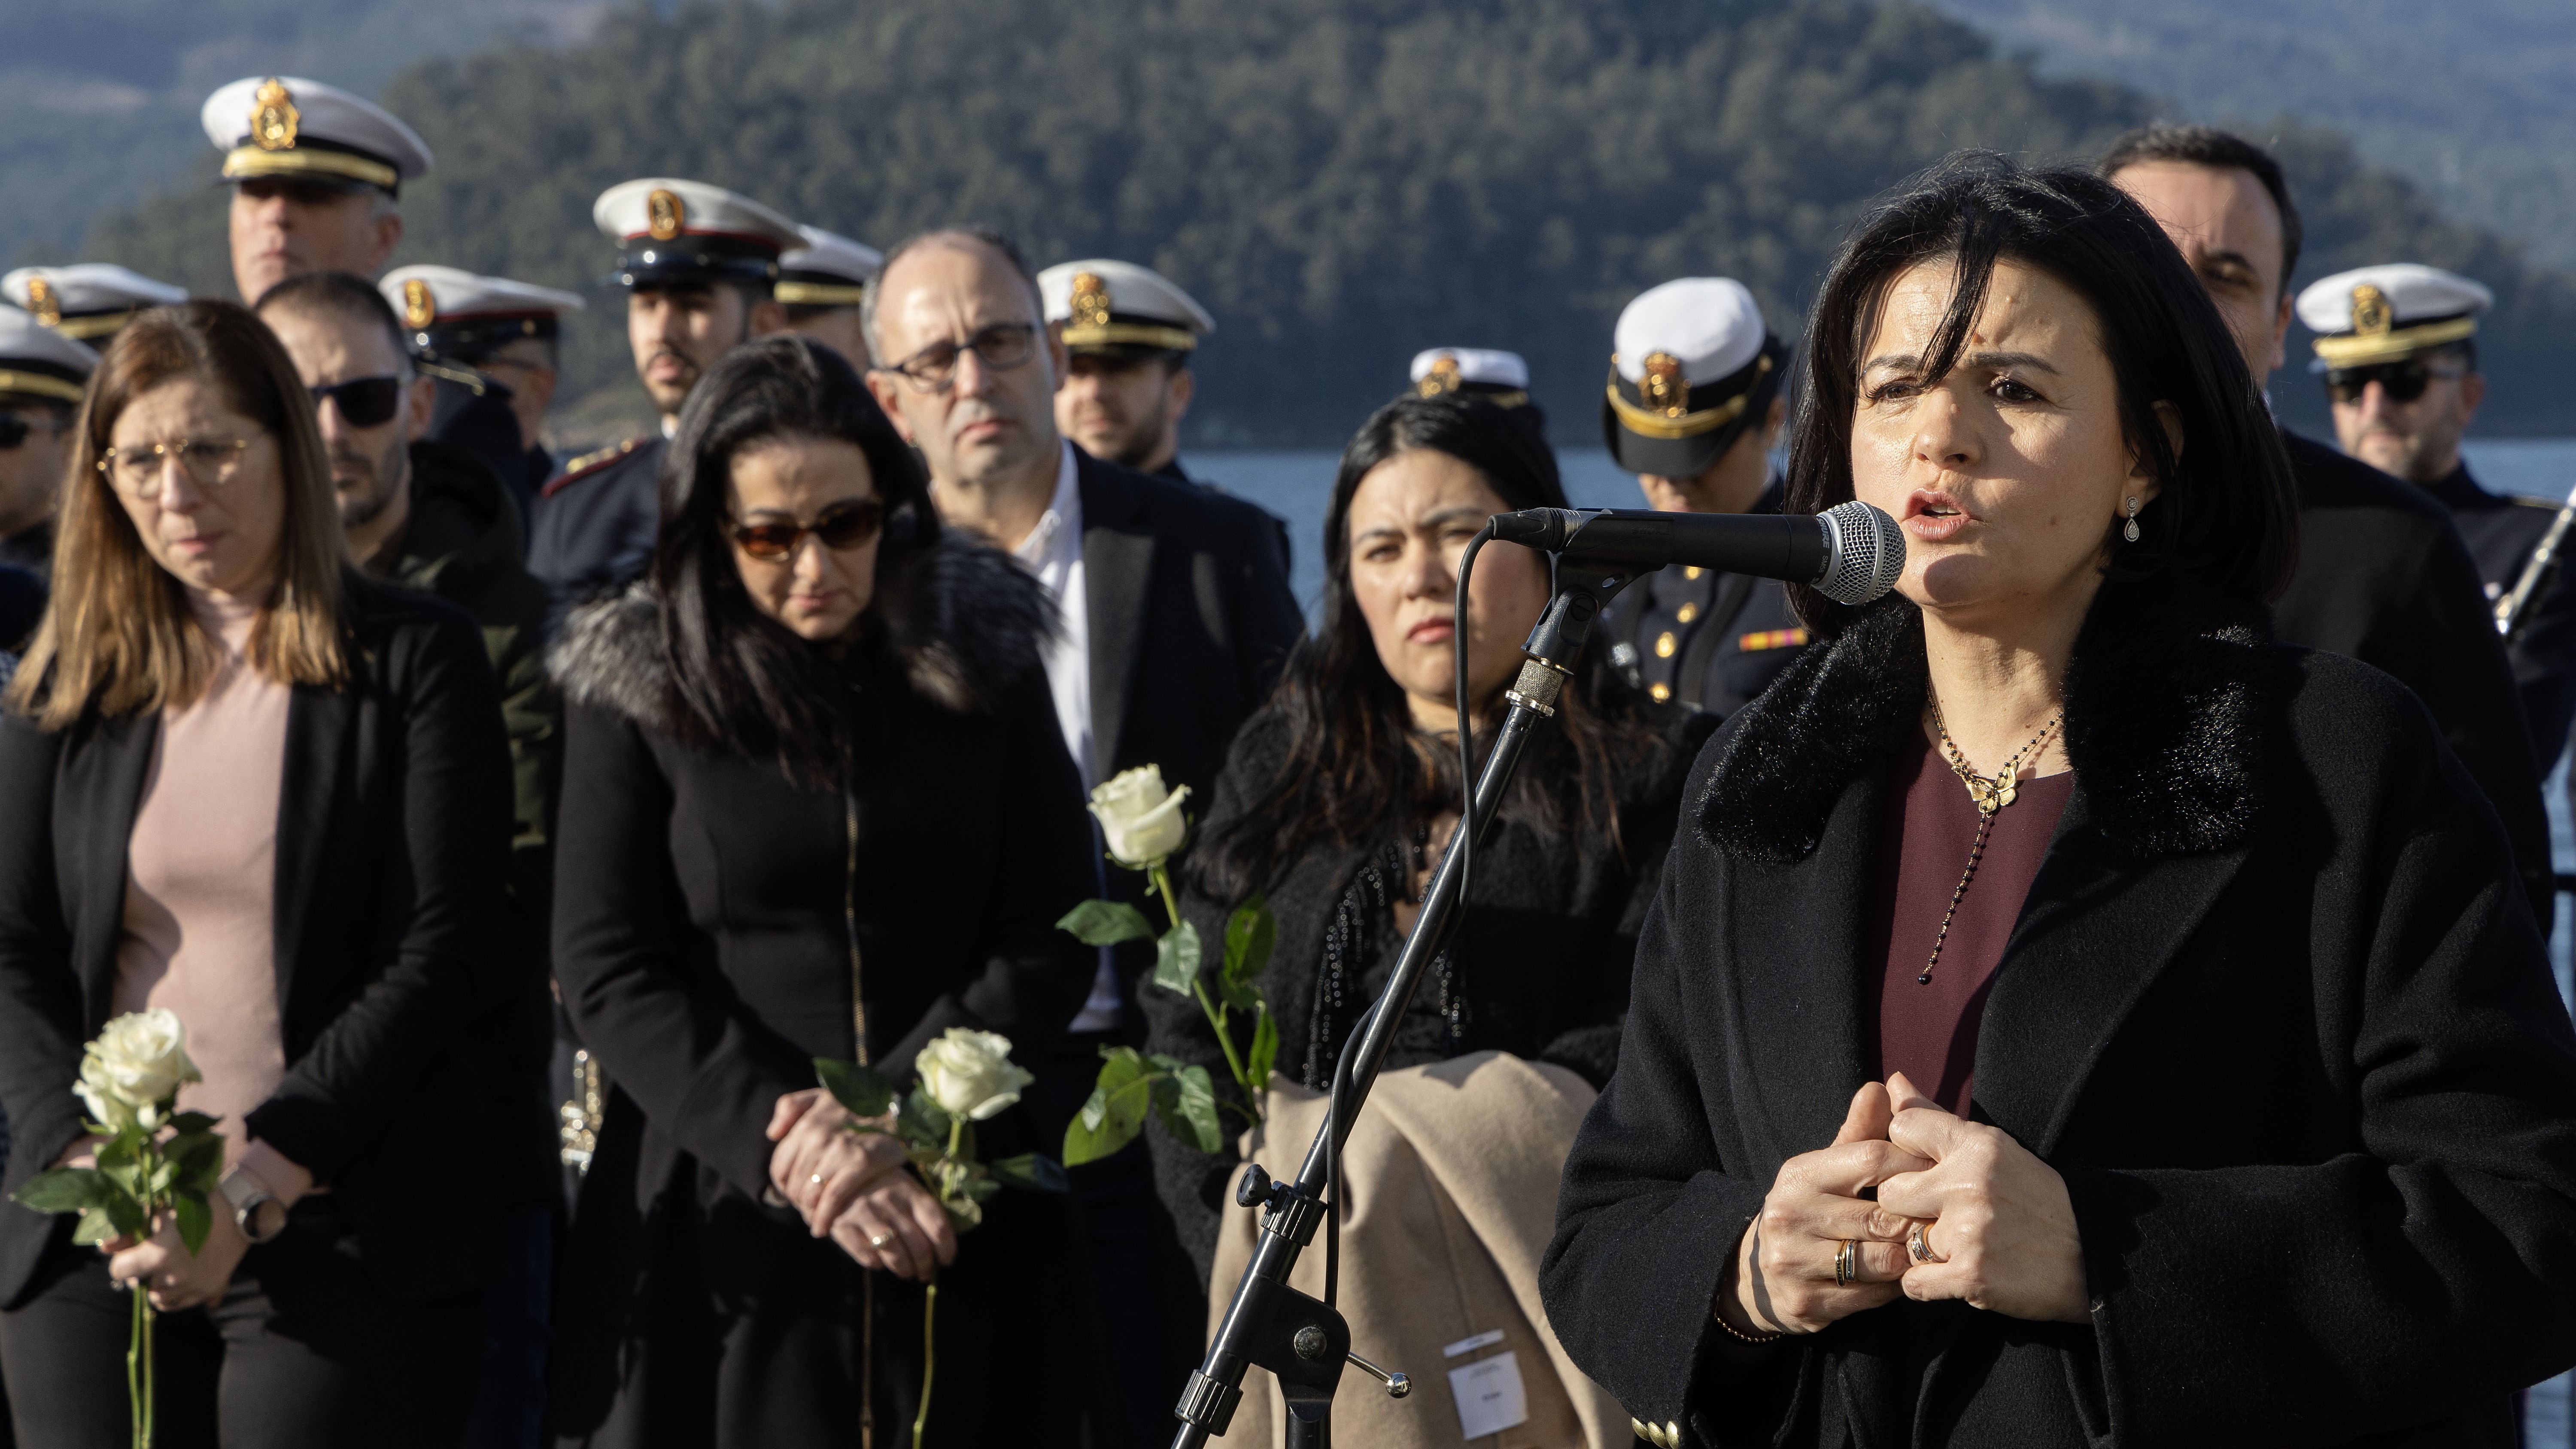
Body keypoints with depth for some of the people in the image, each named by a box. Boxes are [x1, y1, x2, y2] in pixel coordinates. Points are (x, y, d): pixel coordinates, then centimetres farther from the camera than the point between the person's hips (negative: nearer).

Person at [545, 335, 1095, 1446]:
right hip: (721, 1224, -1)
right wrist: (781, 1141, -13)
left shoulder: (985, 659, 6)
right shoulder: (630, 687, 3)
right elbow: (606, 971, -1)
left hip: (951, 1217, 1)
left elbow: (1052, 940, 3)